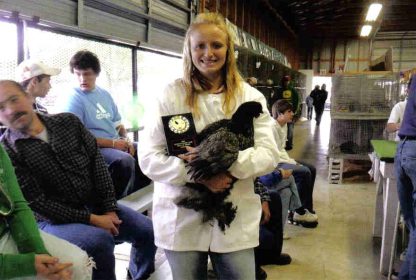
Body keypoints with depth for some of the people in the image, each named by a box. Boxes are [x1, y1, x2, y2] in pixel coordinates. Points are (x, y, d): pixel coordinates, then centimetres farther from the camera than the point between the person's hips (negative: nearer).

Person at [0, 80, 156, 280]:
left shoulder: (68, 122, 1)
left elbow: (96, 161, 0)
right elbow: (36, 203, -15)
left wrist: (109, 209, -8)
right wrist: (91, 218, -18)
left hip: (94, 205, 5)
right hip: (52, 220, -4)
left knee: (148, 230, -1)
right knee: (99, 240, -31)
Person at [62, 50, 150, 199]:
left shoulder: (105, 94, 13)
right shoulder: (74, 98, -9)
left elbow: (118, 124, 18)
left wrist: (126, 140, -3)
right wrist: (112, 143, -17)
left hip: (117, 144, 8)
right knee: (125, 160, -33)